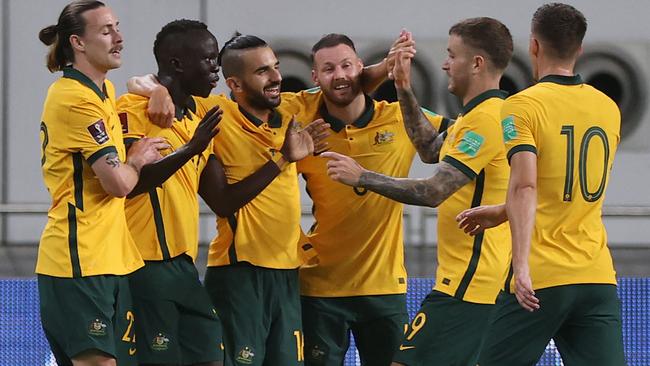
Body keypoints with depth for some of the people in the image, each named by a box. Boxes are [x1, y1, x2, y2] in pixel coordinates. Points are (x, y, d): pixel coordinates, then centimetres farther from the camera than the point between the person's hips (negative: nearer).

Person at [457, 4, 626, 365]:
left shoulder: (523, 105, -6)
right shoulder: (609, 109, 12)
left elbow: (526, 188, -19)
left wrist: (521, 265, -26)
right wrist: (501, 212, 28)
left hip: (541, 280, -4)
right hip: (598, 278, 5)